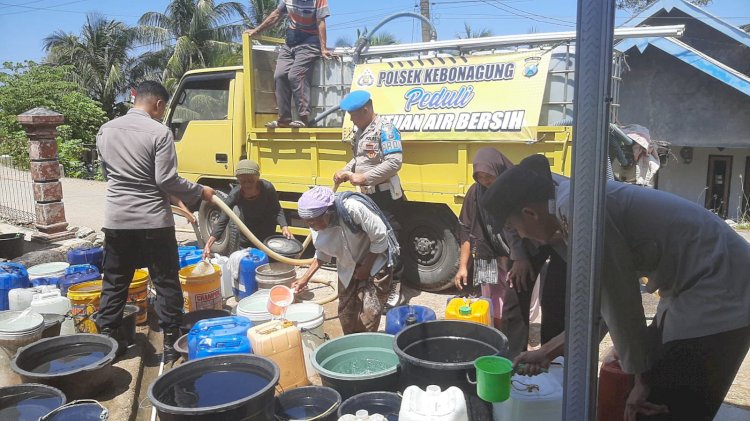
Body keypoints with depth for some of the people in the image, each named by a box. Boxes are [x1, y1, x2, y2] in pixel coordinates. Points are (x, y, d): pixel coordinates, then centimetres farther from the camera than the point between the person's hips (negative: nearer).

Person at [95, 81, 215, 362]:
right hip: (153, 220, -5)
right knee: (166, 282, 6)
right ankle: (171, 343, 12)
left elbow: (107, 172, 17)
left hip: (116, 220, 5)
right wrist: (199, 192, -2)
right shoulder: (159, 132, -11)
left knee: (114, 283, 15)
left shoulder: (106, 131, 7)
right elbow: (167, 180, -15)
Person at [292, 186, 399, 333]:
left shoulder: (353, 208, -35)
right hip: (348, 268, 6)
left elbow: (380, 238, -24)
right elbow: (323, 253, 3)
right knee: (346, 313, 10)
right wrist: (305, 279, -4)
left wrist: (366, 267, -16)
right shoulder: (317, 223, -15)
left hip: (375, 262, -5)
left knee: (369, 312, -8)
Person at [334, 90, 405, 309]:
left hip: (386, 196, -9)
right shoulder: (359, 132, 12)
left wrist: (364, 177, -22)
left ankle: (395, 289, 5)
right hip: (367, 195, 9)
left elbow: (395, 162, -24)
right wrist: (345, 172, 3)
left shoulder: (385, 129, -16)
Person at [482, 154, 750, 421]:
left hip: (717, 292, -9)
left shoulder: (574, 204, -22)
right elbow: (605, 300, 13)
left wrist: (642, 377, -6)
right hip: (695, 287, 9)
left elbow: (620, 300, -19)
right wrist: (548, 352, 18)